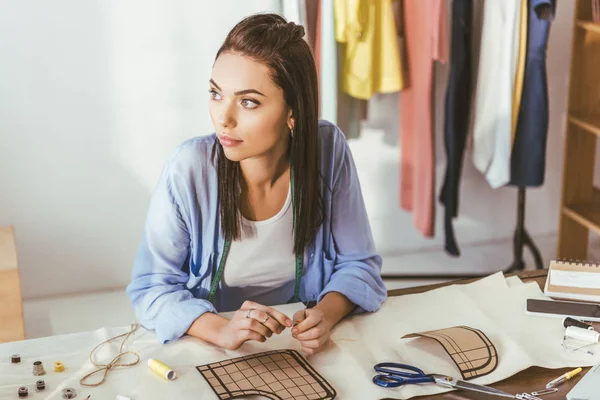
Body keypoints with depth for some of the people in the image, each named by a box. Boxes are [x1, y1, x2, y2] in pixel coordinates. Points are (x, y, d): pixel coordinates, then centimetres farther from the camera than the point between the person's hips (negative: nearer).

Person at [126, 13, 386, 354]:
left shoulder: (329, 150, -13)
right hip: (209, 352, -1)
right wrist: (220, 329, -28)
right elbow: (151, 287, -11)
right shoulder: (190, 169, -18)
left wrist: (327, 314, -23)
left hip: (302, 348, 1)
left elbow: (357, 262, -3)